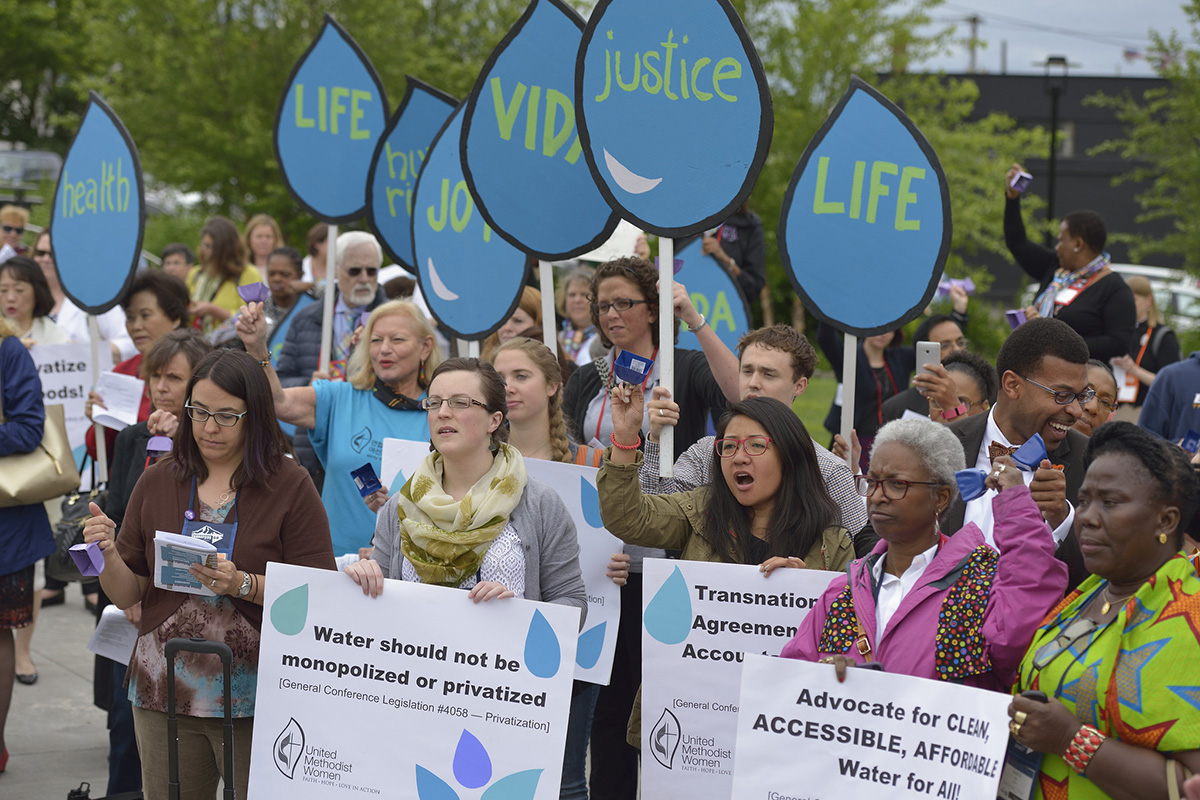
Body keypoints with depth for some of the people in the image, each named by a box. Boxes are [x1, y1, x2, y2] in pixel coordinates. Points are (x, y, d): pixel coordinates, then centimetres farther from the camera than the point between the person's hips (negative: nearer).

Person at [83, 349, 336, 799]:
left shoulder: (290, 486, -3)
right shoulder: (156, 483, 8)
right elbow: (128, 594, 9)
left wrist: (243, 585, -21)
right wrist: (107, 556, -10)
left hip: (254, 696, -3)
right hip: (164, 694, 3)